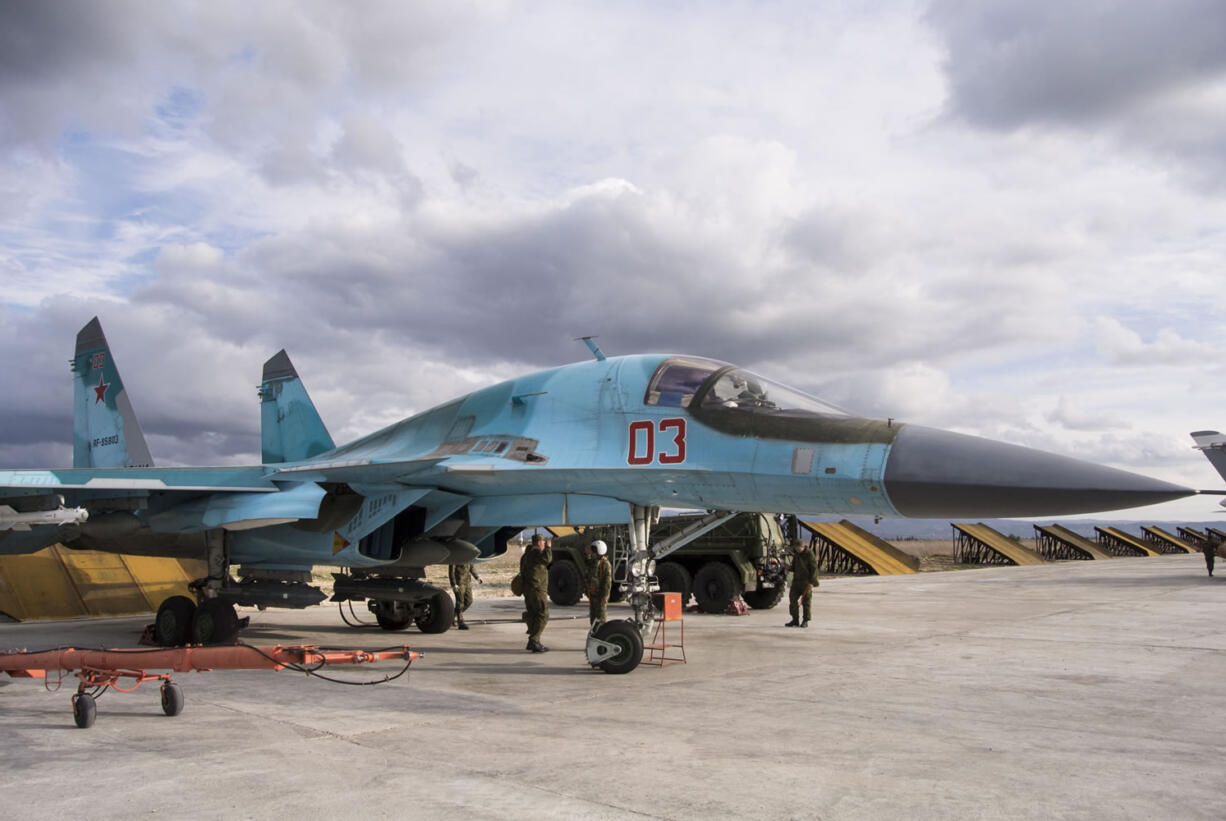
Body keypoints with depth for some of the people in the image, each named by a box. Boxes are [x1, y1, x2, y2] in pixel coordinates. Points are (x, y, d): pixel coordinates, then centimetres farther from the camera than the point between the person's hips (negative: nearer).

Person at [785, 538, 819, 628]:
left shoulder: (809, 554, -8)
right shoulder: (796, 554, 13)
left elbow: (814, 569, -10)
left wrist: (812, 582, -16)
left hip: (806, 582, -7)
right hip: (796, 580, 7)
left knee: (806, 601, -3)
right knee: (792, 599, 2)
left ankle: (806, 621, 5)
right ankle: (795, 620, 11)